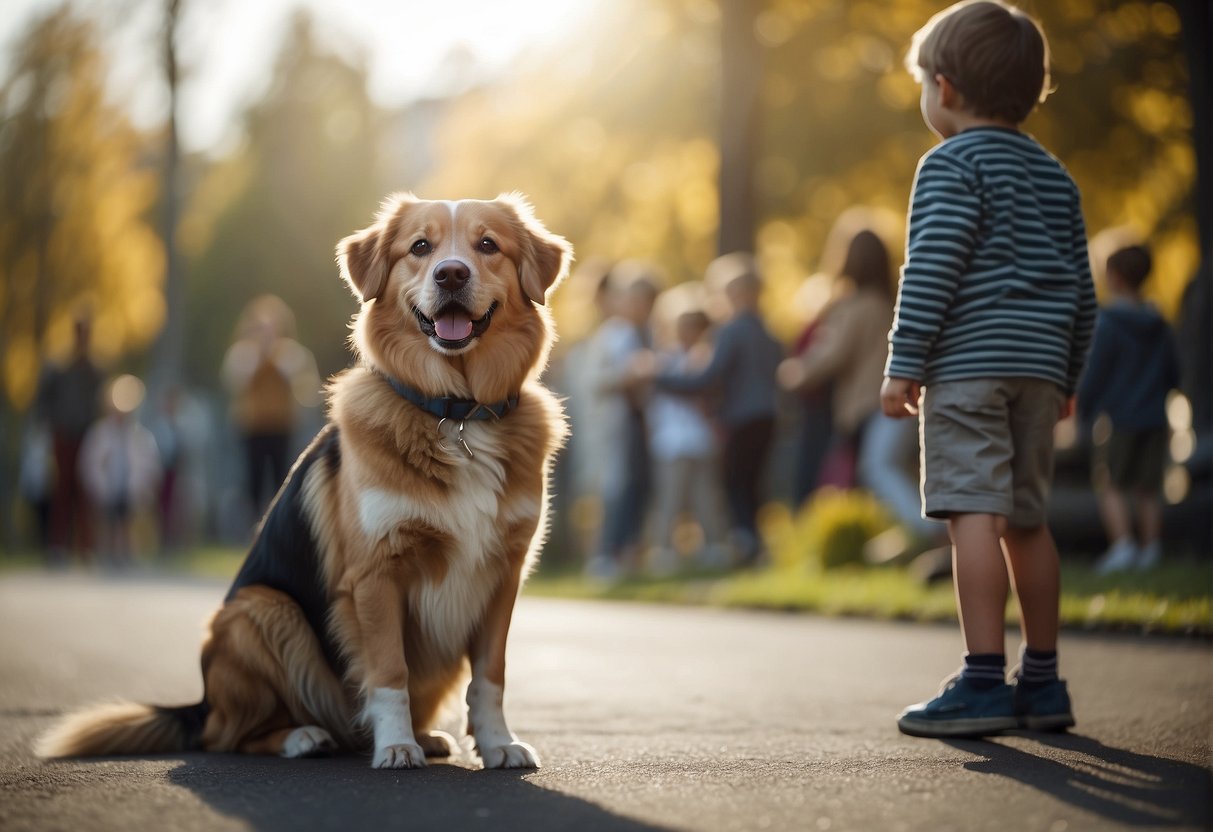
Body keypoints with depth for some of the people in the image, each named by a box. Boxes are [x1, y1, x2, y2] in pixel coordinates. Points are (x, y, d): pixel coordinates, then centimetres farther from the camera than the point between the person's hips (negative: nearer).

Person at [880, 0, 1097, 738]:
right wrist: (1067, 379, 24)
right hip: (1039, 366, 8)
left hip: (969, 364, -8)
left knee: (976, 514, -11)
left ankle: (984, 682, -16)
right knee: (1027, 520, 13)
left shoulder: (952, 164, -3)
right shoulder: (1056, 176, 19)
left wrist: (905, 363, -11)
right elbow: (1081, 287, 18)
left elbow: (933, 267, -13)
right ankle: (1042, 683, 17)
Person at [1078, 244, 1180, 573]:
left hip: (1118, 418, -5)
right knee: (1148, 488, 10)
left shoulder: (1108, 322, -12)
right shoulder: (1159, 324, 6)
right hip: (1154, 419, 5)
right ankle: (1149, 549, 9)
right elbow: (1173, 375, 12)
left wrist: (1085, 412, -1)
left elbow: (1094, 373, -12)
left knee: (1111, 485, 1)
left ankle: (1122, 545, -11)